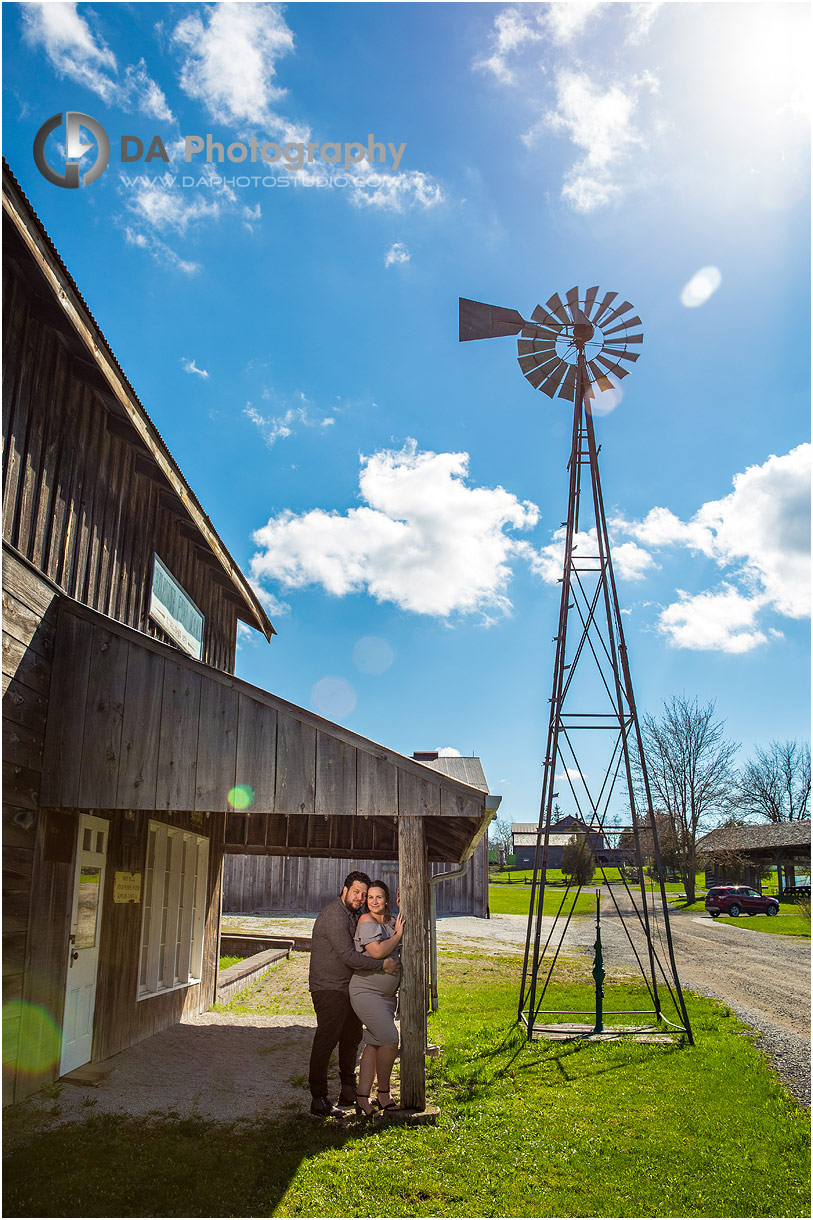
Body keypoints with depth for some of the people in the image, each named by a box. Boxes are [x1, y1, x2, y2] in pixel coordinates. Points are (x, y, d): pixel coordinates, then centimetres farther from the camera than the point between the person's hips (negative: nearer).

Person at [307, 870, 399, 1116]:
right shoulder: (334, 916, -21)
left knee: (352, 1038, 16)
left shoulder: (355, 915, 10)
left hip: (349, 987, 10)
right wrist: (382, 964, -21)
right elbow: (348, 956, -27)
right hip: (329, 988, -10)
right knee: (326, 1041, -6)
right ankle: (318, 1100, 2)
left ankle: (349, 1093, 29)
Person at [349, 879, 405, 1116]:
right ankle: (384, 1094, 5)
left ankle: (363, 1097, 11)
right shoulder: (366, 921, -13)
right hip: (366, 991, -7)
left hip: (387, 994, 7)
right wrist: (398, 934, -10)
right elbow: (378, 951, -24)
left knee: (374, 1044, 7)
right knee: (390, 1040, -12)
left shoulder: (391, 922, 9)